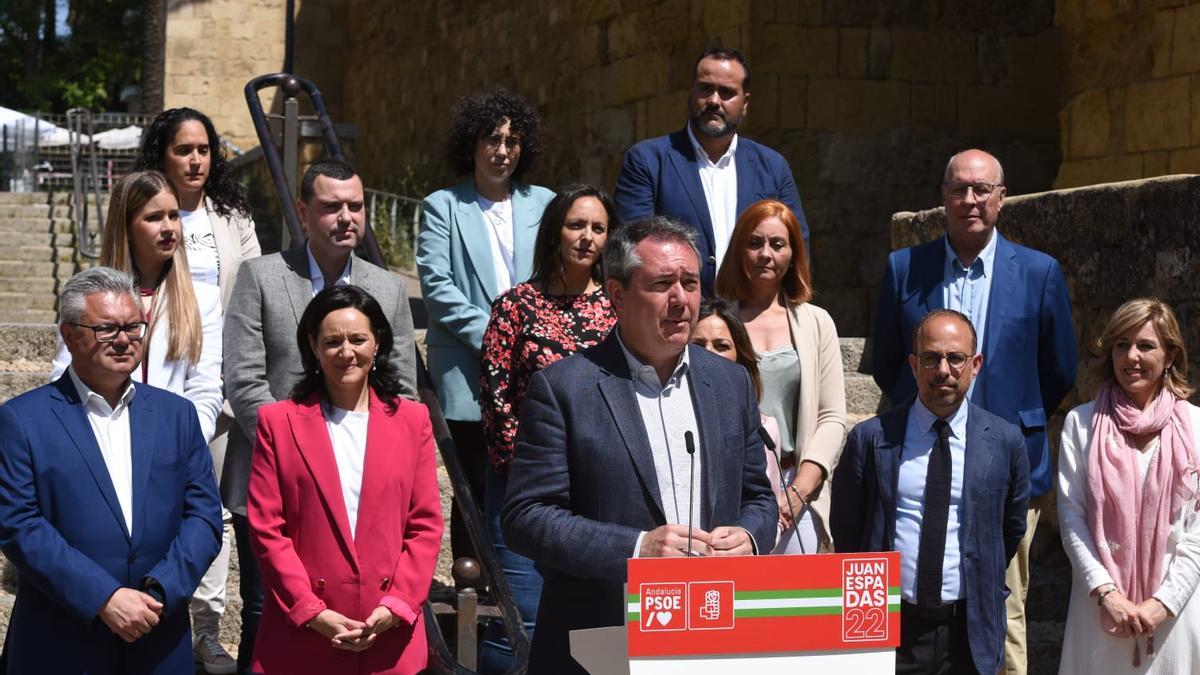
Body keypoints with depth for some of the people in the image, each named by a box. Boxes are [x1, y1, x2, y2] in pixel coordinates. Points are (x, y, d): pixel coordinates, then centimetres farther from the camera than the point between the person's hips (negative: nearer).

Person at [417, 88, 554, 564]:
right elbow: (436, 285, -4)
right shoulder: (442, 207, 6)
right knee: (477, 489, 0)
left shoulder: (542, 203, 16)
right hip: (468, 377, -2)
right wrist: (489, 334, -13)